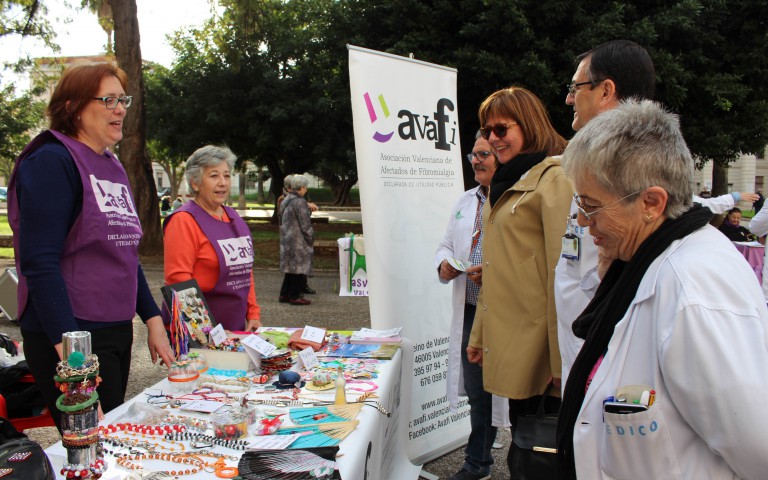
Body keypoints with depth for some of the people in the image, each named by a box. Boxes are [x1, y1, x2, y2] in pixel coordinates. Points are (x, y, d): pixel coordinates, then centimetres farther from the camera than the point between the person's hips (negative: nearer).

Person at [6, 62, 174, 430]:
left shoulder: (114, 168, 13)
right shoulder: (52, 162, -12)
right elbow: (40, 264, -19)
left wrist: (153, 320, 14)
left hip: (117, 332, 8)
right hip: (74, 336, -8)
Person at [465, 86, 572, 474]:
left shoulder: (553, 178, -12)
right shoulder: (506, 182, 17)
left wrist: (562, 358, -18)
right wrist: (480, 335, 19)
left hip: (537, 338, -8)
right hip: (508, 338, 8)